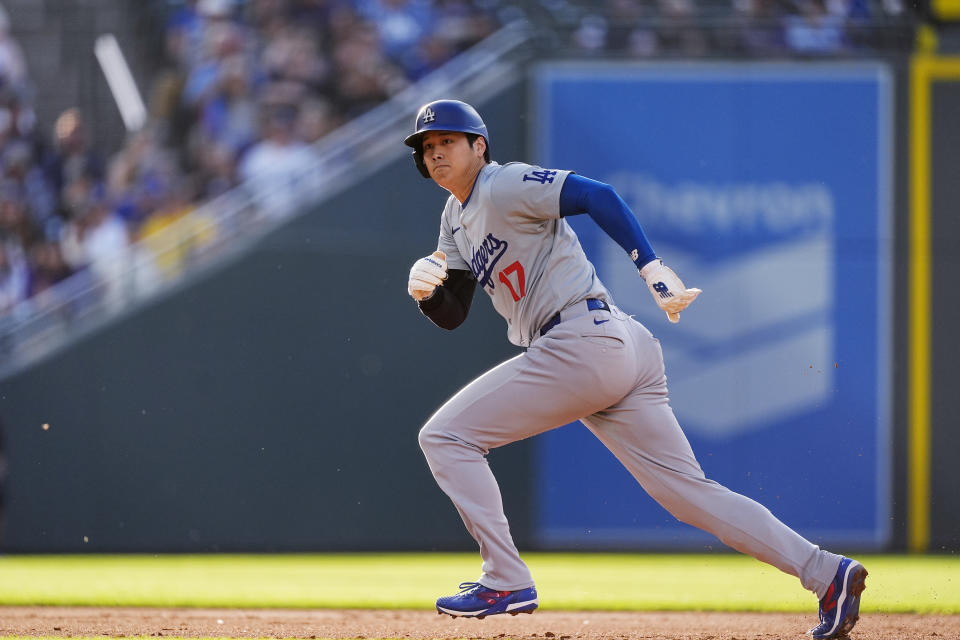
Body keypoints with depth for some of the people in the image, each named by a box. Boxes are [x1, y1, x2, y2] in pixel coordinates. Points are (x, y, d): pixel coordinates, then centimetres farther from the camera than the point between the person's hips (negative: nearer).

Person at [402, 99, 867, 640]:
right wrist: (425, 288, -2)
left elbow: (597, 196, -16)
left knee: (445, 436, -4)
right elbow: (451, 314, 21)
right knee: (689, 492, 4)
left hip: (583, 344, -10)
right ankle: (826, 572, -3)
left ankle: (506, 581, -5)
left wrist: (654, 271, -26)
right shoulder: (457, 220, 23)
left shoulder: (505, 186, -4)